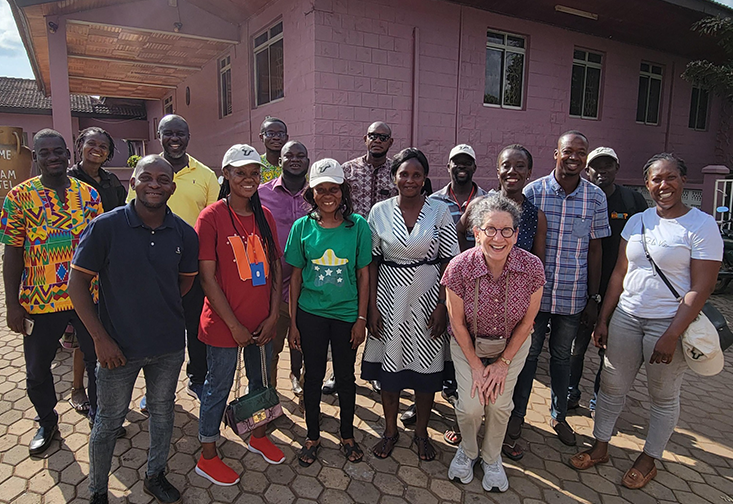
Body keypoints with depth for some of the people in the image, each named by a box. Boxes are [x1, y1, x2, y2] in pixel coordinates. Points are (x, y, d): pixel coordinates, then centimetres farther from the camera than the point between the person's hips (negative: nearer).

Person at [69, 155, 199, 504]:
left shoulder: (184, 233, -5)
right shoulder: (105, 227, -14)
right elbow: (77, 283, -10)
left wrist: (157, 305, 2)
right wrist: (100, 338, -13)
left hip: (169, 345, 3)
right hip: (118, 346, -3)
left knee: (162, 411, 20)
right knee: (109, 421, 15)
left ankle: (155, 476, 44)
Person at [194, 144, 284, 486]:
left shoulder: (264, 216, 4)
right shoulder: (212, 216, -12)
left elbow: (276, 268, 5)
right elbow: (207, 276, -14)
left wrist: (273, 316, -3)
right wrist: (234, 325, -14)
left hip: (263, 322, 5)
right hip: (224, 325, -5)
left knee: (261, 381, 21)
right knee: (218, 388, 11)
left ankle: (259, 436, 45)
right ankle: (207, 457, 32)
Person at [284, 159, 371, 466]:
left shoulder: (358, 225, -7)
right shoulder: (303, 227, -4)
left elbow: (363, 275, -3)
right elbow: (296, 276, 1)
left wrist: (361, 318, -4)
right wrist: (292, 322, 1)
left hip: (346, 314, 0)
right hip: (310, 314, 1)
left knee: (345, 377, 14)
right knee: (313, 376, 13)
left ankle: (347, 435, 36)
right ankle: (313, 436, 34)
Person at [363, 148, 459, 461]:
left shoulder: (439, 211, -3)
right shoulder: (380, 211, -1)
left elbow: (449, 261, -3)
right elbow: (371, 262, 0)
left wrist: (442, 305, -9)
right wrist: (372, 306, -4)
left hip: (427, 296, 0)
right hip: (390, 296, 1)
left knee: (426, 368, 10)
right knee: (390, 365, 11)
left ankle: (421, 432, 33)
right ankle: (390, 430, 33)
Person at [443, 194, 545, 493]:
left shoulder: (532, 267, -23)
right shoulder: (459, 268, -27)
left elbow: (527, 320, -9)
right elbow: (457, 322, -13)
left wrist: (504, 362, -7)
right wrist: (476, 365, -10)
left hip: (512, 344, 1)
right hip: (468, 343, -1)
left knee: (500, 403, -3)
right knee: (470, 405, -8)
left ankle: (492, 459, 29)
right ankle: (468, 451, 28)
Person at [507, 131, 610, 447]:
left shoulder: (596, 198, 0)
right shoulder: (533, 191, -6)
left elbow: (594, 250, 5)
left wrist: (593, 297, 5)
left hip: (572, 296, 2)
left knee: (561, 355, 17)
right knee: (528, 352, 11)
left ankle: (559, 415, 35)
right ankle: (518, 412, 28)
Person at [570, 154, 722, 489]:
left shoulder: (702, 226, -9)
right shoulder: (637, 221, 5)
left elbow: (701, 289, -13)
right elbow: (619, 274, 8)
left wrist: (671, 336, -17)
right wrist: (603, 320, 5)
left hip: (670, 322, -4)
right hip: (626, 317, 4)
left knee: (664, 397, 13)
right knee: (611, 386, 11)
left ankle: (649, 460, 32)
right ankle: (600, 448, 29)